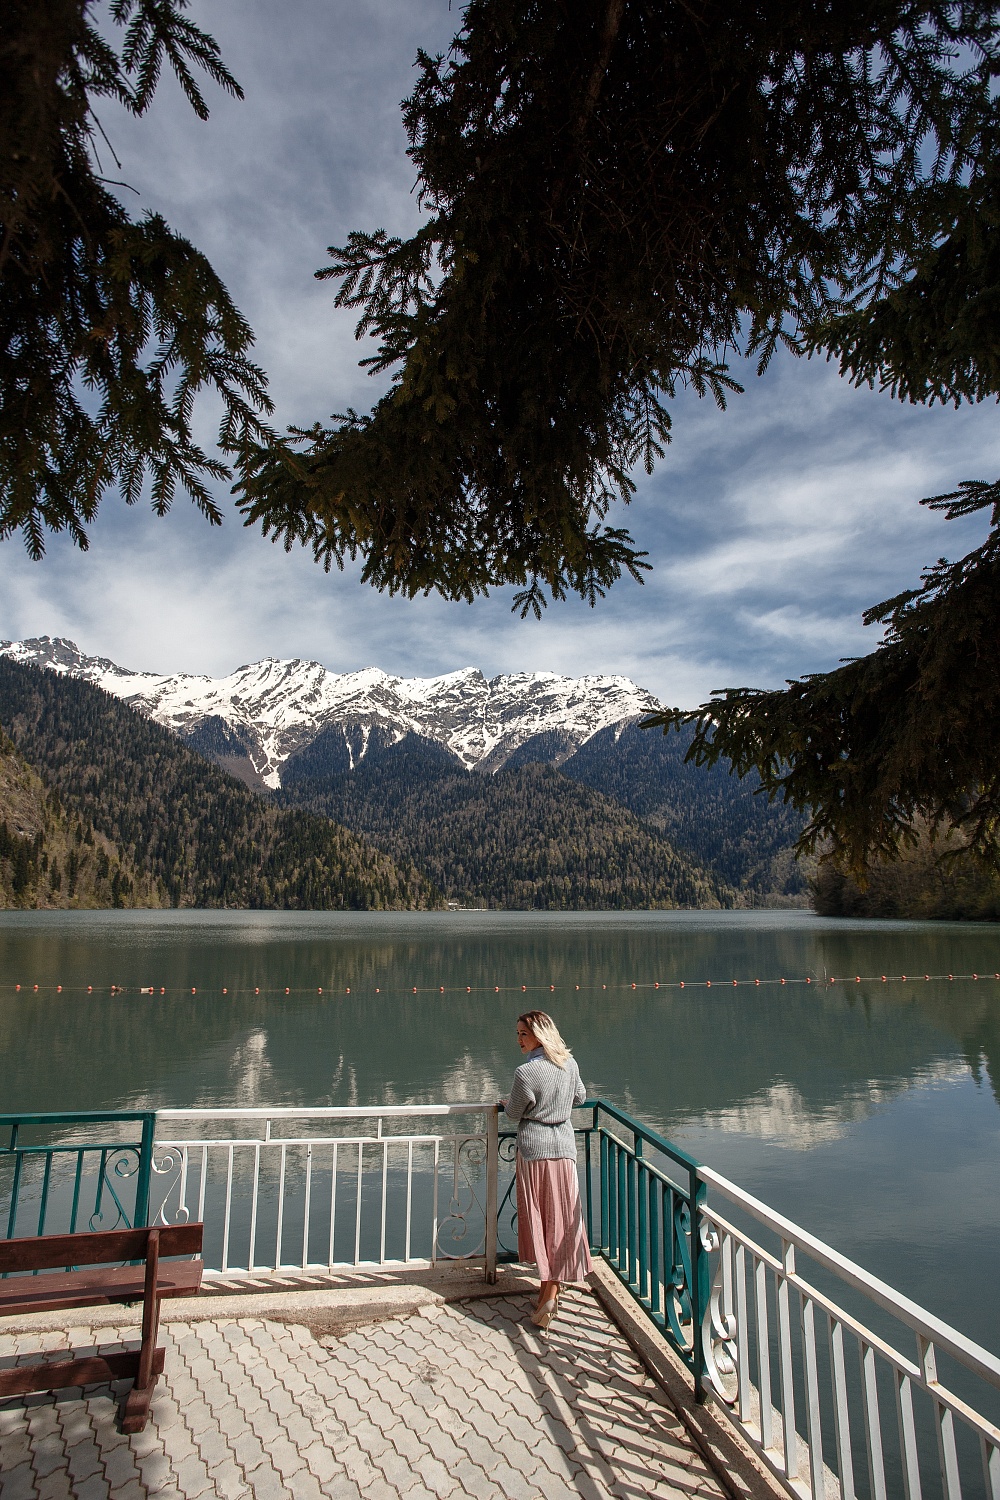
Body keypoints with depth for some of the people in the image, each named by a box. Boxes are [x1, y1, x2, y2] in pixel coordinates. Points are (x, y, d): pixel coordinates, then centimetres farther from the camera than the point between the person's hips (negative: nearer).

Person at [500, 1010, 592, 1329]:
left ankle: (548, 1292, 12)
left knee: (537, 1216, 8)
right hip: (564, 1147, 5)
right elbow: (580, 1098, 14)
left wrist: (505, 1103, 16)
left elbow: (514, 1113, -6)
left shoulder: (526, 1072, -20)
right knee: (561, 1218, 10)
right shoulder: (569, 1062, -2)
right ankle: (553, 1287, 14)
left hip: (533, 1149, -5)